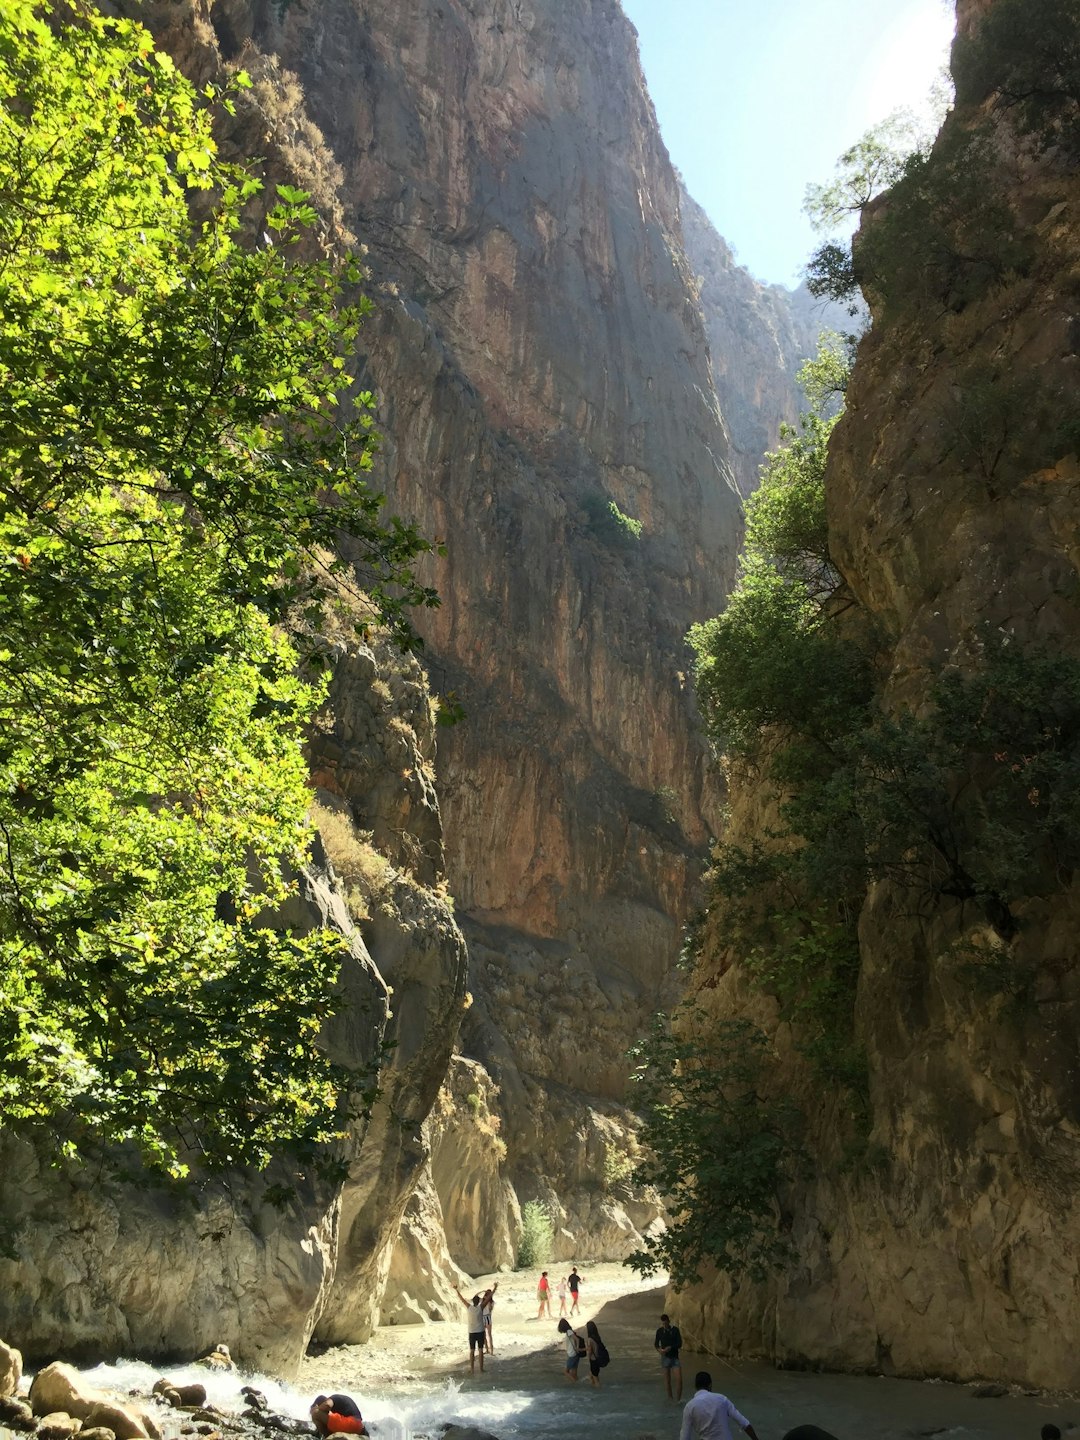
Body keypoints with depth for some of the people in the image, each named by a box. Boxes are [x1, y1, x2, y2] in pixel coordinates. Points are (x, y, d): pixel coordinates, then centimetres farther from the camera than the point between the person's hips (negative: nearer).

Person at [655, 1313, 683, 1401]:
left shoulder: (675, 1330, -6)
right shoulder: (660, 1331, 0)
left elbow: (680, 1344, -8)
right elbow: (656, 1343, 8)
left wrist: (670, 1347, -23)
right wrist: (659, 1349, -14)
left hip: (675, 1357, -1)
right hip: (665, 1357, 1)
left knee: (679, 1379, -10)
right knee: (667, 1379, 7)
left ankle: (678, 1399, -1)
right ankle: (670, 1397, 23)